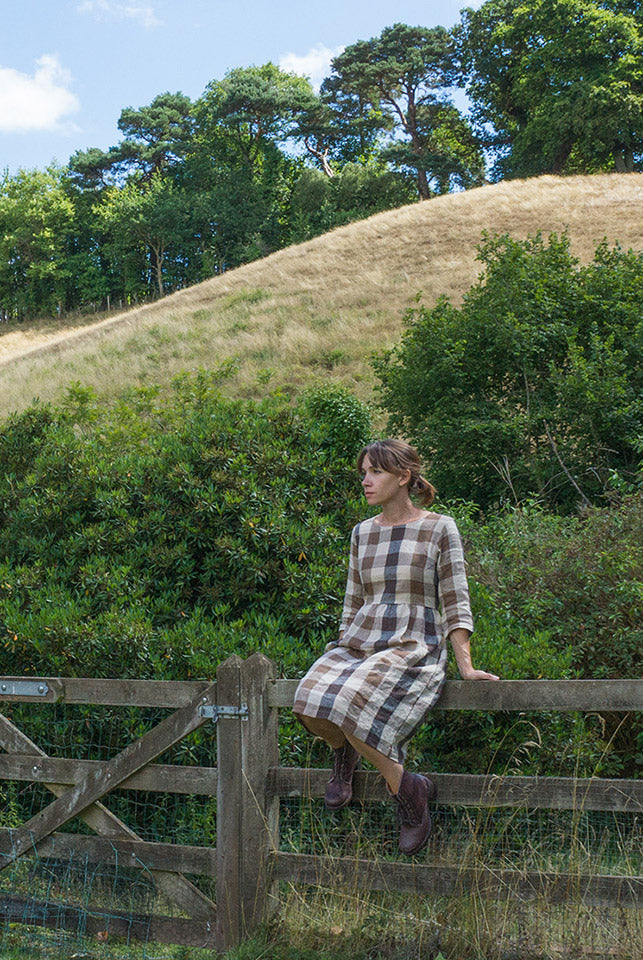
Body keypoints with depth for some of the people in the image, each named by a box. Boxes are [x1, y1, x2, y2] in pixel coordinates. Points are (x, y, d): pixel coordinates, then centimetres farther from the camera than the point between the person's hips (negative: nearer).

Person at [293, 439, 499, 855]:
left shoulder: (439, 528, 1)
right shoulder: (362, 532, 15)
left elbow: (455, 603, -1)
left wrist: (466, 665, -10)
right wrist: (341, 657, 19)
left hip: (414, 645, -5)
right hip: (359, 642, 5)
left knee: (350, 705, -32)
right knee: (309, 701, -26)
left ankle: (409, 790, -11)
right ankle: (344, 751, 9)